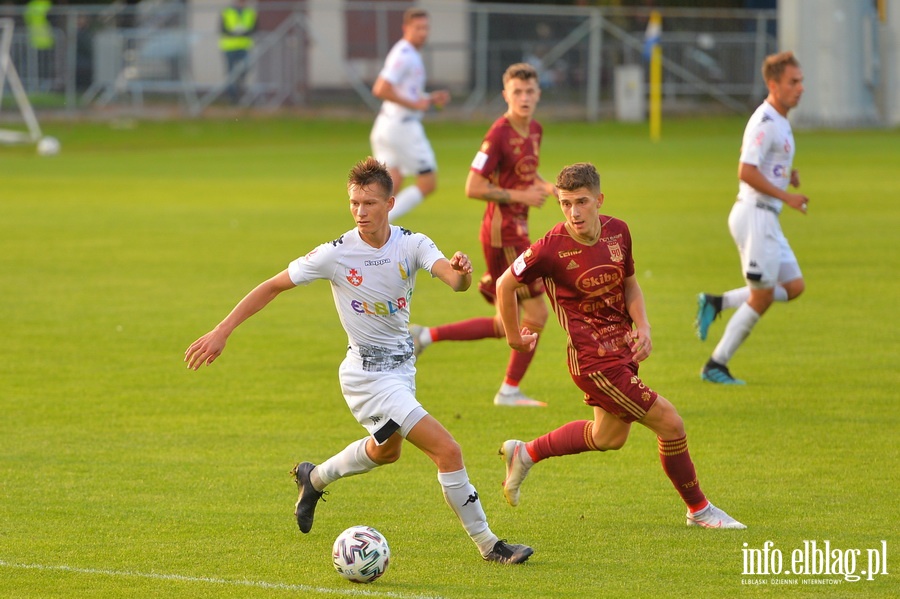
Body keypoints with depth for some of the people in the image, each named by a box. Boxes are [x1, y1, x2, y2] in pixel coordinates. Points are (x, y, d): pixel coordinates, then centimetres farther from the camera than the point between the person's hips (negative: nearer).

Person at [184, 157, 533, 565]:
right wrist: (222, 332, -12)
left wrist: (462, 271, -50)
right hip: (369, 374, -7)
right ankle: (487, 545, -4)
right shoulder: (337, 254, -18)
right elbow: (273, 287, -9)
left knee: (386, 450, 33)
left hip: (401, 365, 7)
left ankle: (314, 478, 57)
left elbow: (455, 281, -25)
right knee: (447, 451, -15)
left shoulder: (412, 244, -9)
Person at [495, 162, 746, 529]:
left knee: (609, 437, 24)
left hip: (623, 349, 8)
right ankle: (699, 510, 13)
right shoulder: (552, 248, -20)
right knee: (669, 423, -7)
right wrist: (514, 337, 5)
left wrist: (642, 327, -2)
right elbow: (506, 284, -6)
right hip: (594, 359, -8)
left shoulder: (618, 231, -3)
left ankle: (524, 454, 40)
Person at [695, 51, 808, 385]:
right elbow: (746, 172, -24)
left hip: (767, 218, 10)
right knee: (761, 296, -4)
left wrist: (786, 173, 11)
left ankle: (717, 304, 11)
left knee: (793, 287, 10)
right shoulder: (765, 123, -17)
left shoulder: (779, 121, 14)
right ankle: (716, 366, 5)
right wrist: (786, 196, -22)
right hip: (756, 215, -10)